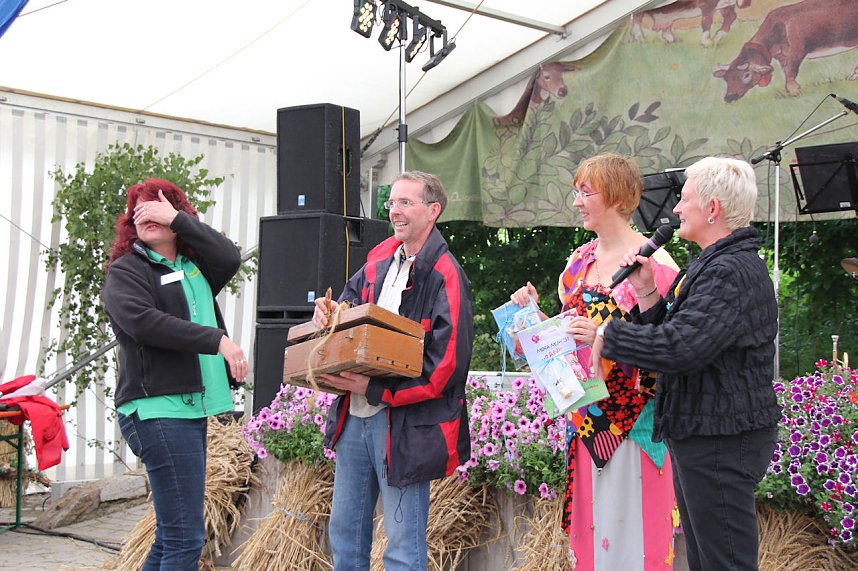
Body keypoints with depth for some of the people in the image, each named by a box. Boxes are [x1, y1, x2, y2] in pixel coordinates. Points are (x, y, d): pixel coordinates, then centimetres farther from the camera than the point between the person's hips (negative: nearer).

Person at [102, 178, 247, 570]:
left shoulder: (195, 267, 21)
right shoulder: (125, 271, 2)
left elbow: (229, 258, 0)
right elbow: (145, 322, -16)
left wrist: (177, 218, -3)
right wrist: (217, 340, -19)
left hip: (193, 408, 8)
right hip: (157, 409, -7)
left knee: (171, 535, 12)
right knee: (186, 537, -12)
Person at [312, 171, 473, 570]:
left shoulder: (445, 276, -13)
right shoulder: (379, 261, 10)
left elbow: (446, 365, -19)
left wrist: (374, 389, -20)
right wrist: (327, 313, -1)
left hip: (405, 425, -8)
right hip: (354, 416, 8)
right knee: (344, 533, 18)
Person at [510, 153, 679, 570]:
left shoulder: (654, 262, -12)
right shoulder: (579, 261, 10)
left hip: (634, 418, -7)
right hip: (586, 414, 7)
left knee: (631, 525, -1)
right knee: (590, 522, 13)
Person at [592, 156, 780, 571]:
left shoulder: (735, 272, -20)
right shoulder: (710, 265, 17)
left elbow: (681, 347, -30)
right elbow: (667, 331, 16)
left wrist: (606, 335, -19)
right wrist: (646, 291, 1)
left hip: (722, 441, -11)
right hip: (698, 435, 11)